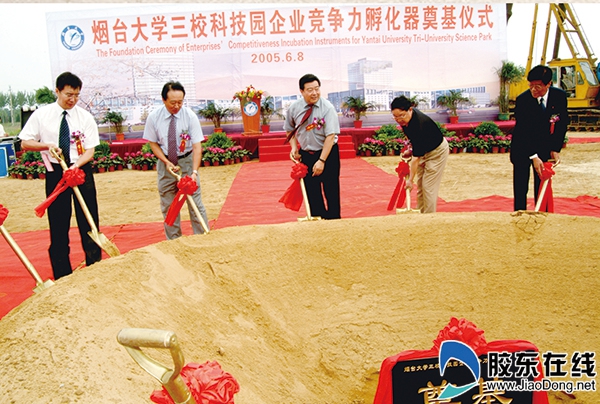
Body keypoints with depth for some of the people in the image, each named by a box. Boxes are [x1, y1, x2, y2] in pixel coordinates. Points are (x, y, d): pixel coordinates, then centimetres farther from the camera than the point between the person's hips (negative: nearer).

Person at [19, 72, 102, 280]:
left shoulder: (85, 117, -2)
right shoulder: (41, 115, -1)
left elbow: (89, 150, -4)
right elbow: (25, 143, 3)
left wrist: (76, 165, -22)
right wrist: (47, 146, -15)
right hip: (55, 172, 0)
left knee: (89, 221, 4)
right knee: (58, 224, 6)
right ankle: (62, 275, 18)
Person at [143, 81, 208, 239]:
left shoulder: (190, 116, -16)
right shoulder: (154, 117, -11)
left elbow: (197, 145, -18)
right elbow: (153, 143, 0)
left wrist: (194, 172, -29)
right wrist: (167, 162, -14)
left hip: (187, 160, -2)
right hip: (165, 162, 2)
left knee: (195, 202, -1)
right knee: (168, 205, 9)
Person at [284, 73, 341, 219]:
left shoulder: (327, 108, -17)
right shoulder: (294, 108, -5)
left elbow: (331, 136, -21)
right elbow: (290, 129, 14)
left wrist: (322, 161, -24)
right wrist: (294, 147, -2)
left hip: (328, 153, -3)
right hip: (306, 154, 4)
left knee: (331, 192, 0)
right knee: (312, 193, 9)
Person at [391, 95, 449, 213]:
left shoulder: (418, 125, -38)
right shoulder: (407, 118, -14)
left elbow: (416, 157, -35)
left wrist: (410, 179, -31)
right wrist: (410, 149, 3)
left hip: (437, 152, -9)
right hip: (424, 150, 9)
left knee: (428, 187, -9)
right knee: (420, 185, 9)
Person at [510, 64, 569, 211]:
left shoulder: (559, 96, -10)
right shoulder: (522, 99, -19)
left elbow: (562, 123, 0)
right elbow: (523, 131, -19)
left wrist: (555, 149, -7)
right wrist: (533, 156, -22)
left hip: (545, 147, 2)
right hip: (522, 148, -2)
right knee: (520, 188, -1)